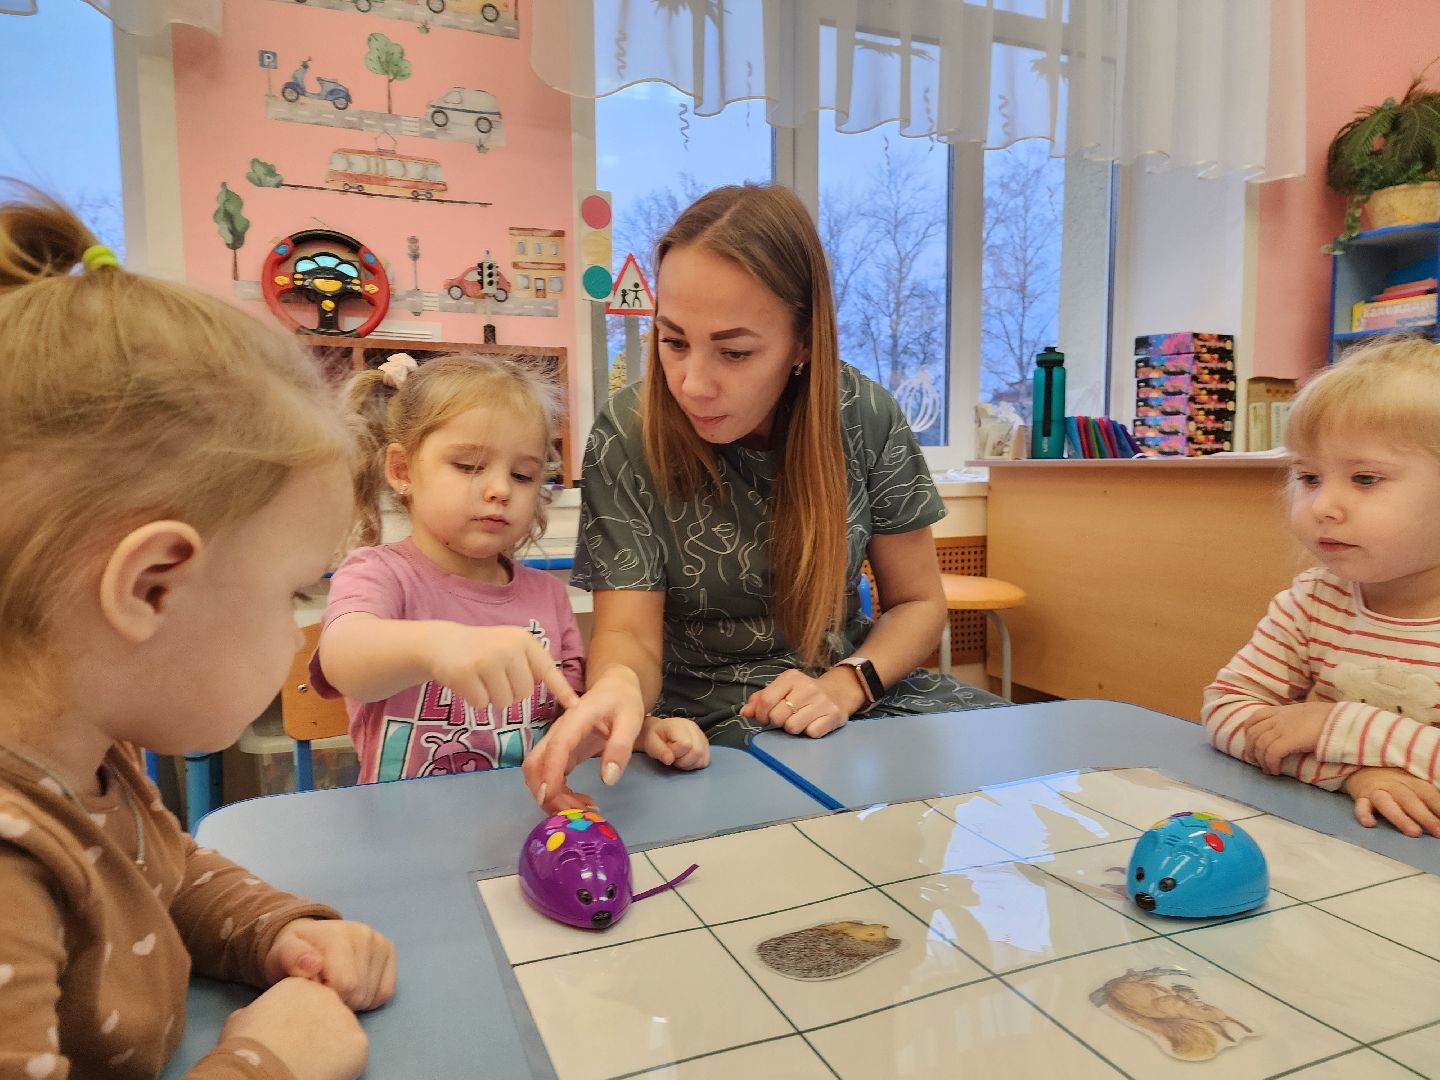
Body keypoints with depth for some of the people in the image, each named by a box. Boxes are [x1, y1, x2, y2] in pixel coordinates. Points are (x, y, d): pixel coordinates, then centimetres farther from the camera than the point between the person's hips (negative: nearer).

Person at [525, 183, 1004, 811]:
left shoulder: (865, 418, -8)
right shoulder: (628, 437, -14)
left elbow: (917, 601, 2)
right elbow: (629, 633, -15)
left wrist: (845, 686, -17)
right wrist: (617, 686, -39)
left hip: (853, 692, 5)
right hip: (699, 711, -4)